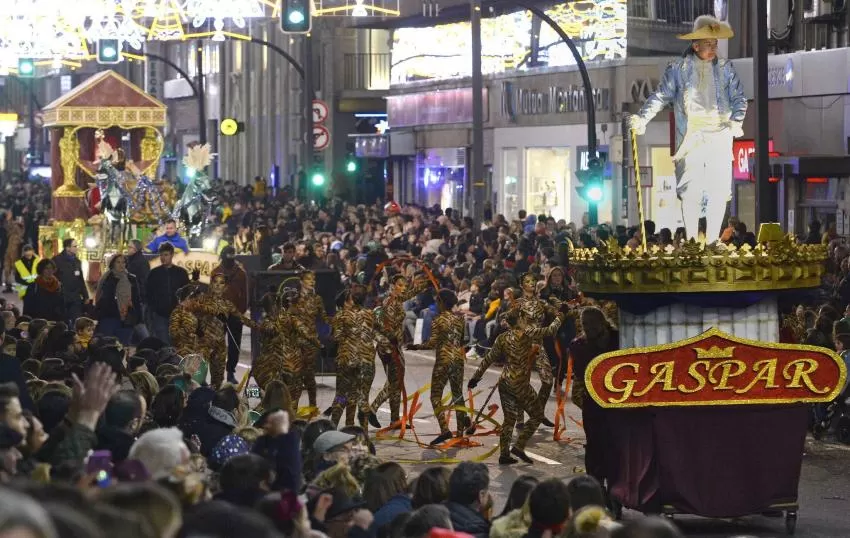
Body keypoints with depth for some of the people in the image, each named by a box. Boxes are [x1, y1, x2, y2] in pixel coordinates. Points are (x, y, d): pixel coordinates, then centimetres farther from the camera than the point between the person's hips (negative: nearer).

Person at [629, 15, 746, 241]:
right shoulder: (678, 69, 5)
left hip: (720, 136, 2)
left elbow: (739, 97, 10)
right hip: (690, 137, -2)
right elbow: (660, 96, 3)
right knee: (690, 190, -6)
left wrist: (736, 120, -8)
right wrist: (642, 118, -10)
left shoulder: (725, 68, 11)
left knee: (718, 190, -2)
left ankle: (712, 242, 4)